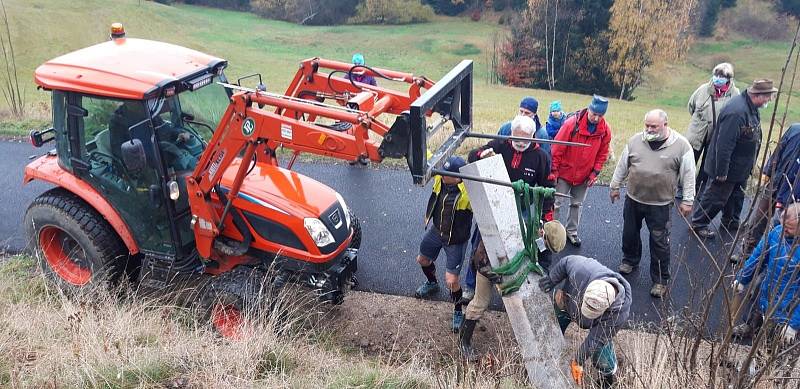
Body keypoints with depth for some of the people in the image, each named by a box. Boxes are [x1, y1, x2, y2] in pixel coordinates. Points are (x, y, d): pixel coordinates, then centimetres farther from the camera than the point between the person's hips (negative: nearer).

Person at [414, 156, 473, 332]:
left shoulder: (468, 191, -33)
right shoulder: (440, 178, -17)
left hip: (456, 239, -6)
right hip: (436, 230, 6)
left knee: (451, 281, -5)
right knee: (423, 260, 27)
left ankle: (458, 311, 25)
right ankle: (432, 284, 60)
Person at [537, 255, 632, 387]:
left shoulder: (619, 313, -43)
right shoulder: (584, 269, -46)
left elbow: (595, 340, -30)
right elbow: (566, 262, -22)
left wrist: (578, 362, -21)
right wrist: (551, 279, -10)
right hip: (568, 301, 2)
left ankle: (608, 375, 27)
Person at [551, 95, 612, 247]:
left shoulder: (605, 130, -10)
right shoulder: (572, 123, -21)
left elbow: (602, 154, 3)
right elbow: (557, 149, -17)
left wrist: (595, 173, -2)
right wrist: (553, 171, -14)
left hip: (584, 176, 4)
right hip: (564, 173, -4)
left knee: (577, 204, 18)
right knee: (557, 204, 2)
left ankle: (571, 231, 34)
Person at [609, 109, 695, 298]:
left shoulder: (681, 145, -12)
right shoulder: (635, 140, -3)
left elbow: (688, 175, -7)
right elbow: (622, 165, 7)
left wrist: (687, 200, -7)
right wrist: (615, 186, 12)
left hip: (660, 205, -3)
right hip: (633, 199, 3)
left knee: (660, 243, 3)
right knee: (630, 233, 19)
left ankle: (660, 280, 16)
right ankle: (630, 260, 45)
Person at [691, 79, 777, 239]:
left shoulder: (752, 108, 0)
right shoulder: (737, 112, -33)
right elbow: (724, 145, -32)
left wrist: (751, 163, 20)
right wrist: (721, 171, -27)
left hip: (741, 168, 10)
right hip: (727, 167, -10)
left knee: (736, 196, 25)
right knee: (715, 198, 5)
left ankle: (731, 221, 44)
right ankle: (698, 223, 21)